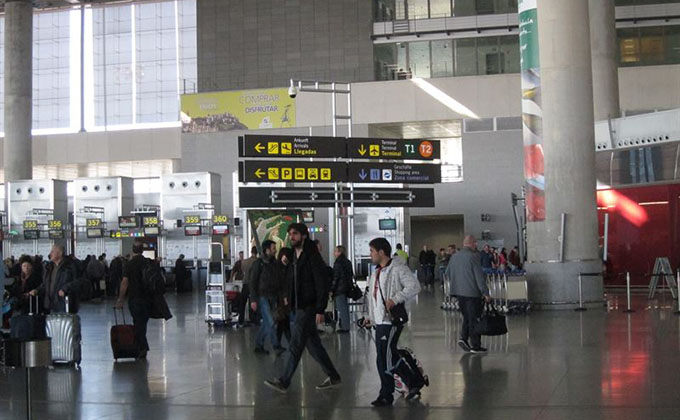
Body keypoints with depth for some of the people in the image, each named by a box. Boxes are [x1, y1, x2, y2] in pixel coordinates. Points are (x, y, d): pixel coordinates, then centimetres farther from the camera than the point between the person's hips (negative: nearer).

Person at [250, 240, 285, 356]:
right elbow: (253, 282, -8)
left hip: (272, 298, 6)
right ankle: (276, 346, -12)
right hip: (262, 297, -6)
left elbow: (277, 282, 16)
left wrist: (281, 296, 9)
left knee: (266, 323, 8)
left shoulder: (274, 263, 11)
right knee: (270, 322, -12)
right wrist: (253, 299, -13)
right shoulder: (258, 263, -8)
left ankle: (259, 346, 17)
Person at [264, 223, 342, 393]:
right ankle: (333, 377, 20)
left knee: (295, 345, -5)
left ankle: (284, 382, 0)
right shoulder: (295, 257, 15)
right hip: (299, 307, 9)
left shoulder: (313, 256, -12)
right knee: (313, 345, 12)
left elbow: (322, 285, -16)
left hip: (308, 308, -9)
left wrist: (320, 310, -20)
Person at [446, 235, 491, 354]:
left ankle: (463, 337, 5)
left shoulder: (454, 256, 8)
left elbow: (448, 273, 18)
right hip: (472, 292, -6)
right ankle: (475, 346, 4)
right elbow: (479, 276, -16)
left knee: (467, 316, 19)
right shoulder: (474, 257, -14)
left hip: (458, 291, 6)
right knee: (474, 318, 0)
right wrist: (485, 293, -12)